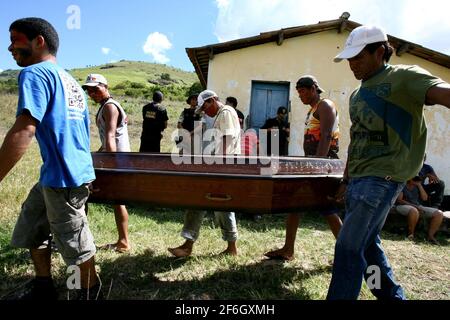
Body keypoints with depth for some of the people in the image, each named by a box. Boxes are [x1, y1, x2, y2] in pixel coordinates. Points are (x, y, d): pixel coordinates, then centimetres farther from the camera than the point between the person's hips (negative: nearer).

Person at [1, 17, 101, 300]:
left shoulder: (35, 73, -12)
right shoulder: (70, 80, 15)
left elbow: (23, 130, -24)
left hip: (63, 178, -10)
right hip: (64, 172, 10)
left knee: (74, 240, 8)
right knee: (30, 229, 21)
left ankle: (90, 289, 28)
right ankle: (43, 286, 36)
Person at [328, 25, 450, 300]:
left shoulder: (404, 77, -6)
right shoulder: (358, 95, 17)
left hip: (382, 179, -9)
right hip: (359, 179, 9)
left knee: (348, 248, -8)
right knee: (367, 244, 16)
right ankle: (392, 296, 34)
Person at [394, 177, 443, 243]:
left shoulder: (417, 186, 13)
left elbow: (424, 198, 2)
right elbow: (399, 200, -14)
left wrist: (419, 185, -5)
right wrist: (414, 206, -21)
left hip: (418, 207, 7)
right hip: (403, 206, -7)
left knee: (439, 214, -11)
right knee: (414, 211, -42)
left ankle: (430, 236, -10)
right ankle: (410, 234, -25)